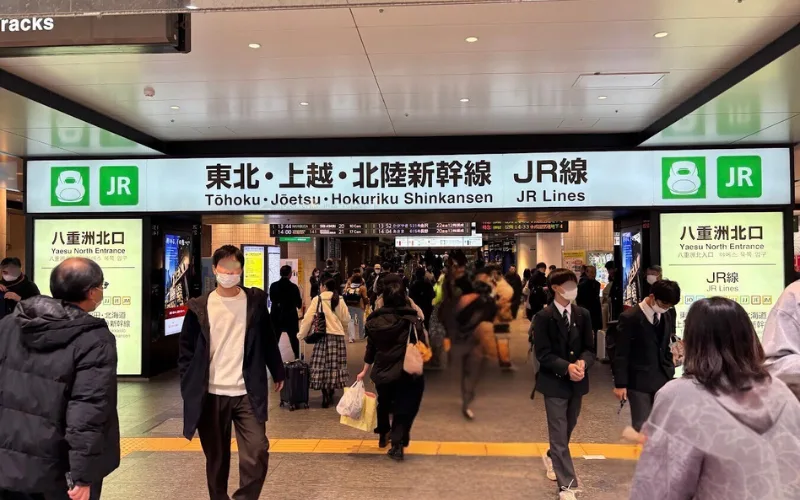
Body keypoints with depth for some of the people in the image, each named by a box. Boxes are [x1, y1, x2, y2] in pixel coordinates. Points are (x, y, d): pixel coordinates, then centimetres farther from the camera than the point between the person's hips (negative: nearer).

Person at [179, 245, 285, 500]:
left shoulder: (255, 301, 2)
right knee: (216, 458, 12)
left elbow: (268, 340, 10)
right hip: (211, 395, 0)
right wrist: (188, 387, -2)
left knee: (257, 452, -9)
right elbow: (186, 350, 4)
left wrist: (278, 372, 14)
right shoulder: (199, 307, -1)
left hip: (247, 393, 0)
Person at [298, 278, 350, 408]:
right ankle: (330, 393, 17)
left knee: (322, 365, 2)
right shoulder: (340, 301, 4)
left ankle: (326, 396, -1)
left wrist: (301, 335, 4)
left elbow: (308, 318, -4)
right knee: (334, 365, 9)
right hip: (338, 336, 3)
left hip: (323, 335, -2)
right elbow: (346, 319, 9)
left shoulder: (317, 300, -2)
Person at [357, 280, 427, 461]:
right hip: (406, 374, -3)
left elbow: (370, 349, 6)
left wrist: (364, 372, 18)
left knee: (383, 403, 26)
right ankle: (397, 444, -3)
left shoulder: (374, 322, -1)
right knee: (403, 408, 8)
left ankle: (383, 436, 43)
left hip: (381, 372, 4)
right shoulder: (412, 321, -9)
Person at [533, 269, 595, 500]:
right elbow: (542, 354, -13)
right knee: (559, 434, -2)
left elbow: (589, 348, 4)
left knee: (567, 429, 21)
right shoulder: (543, 317, -11)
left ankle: (551, 457, 49)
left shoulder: (583, 315, 4)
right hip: (554, 382, -5)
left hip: (577, 382, 5)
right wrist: (566, 367, -25)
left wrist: (582, 363, -17)